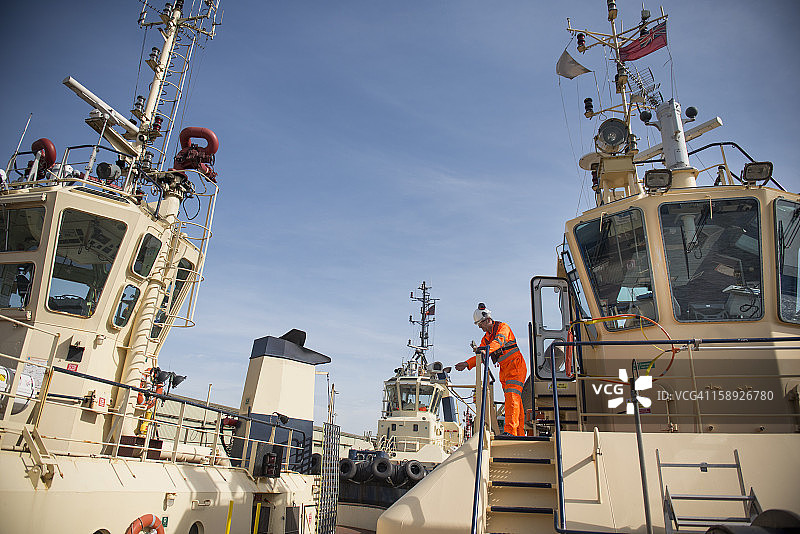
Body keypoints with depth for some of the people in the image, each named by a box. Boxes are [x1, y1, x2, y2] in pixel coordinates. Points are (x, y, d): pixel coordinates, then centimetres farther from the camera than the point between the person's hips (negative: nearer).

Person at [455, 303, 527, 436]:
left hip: (516, 366, -7)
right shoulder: (486, 338, 16)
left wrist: (487, 349, -46)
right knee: (514, 401, 5)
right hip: (504, 371, 8)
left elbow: (499, 341, -28)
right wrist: (467, 364, -7)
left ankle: (510, 430, -27)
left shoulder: (503, 327, -6)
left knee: (512, 397, -20)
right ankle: (520, 434, 6)